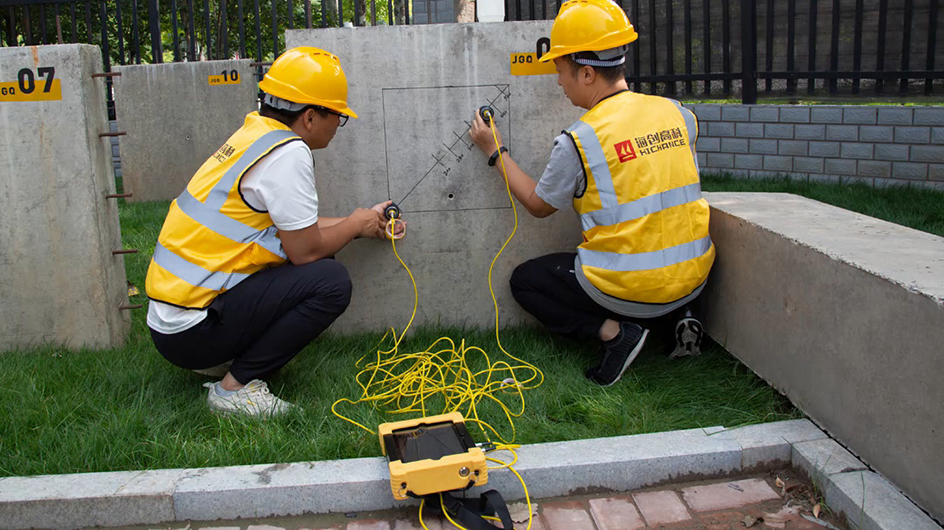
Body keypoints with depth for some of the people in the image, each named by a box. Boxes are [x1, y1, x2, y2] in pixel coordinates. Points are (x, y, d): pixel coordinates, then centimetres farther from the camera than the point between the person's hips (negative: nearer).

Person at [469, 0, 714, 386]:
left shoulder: (577, 141, -16)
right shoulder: (677, 113, -1)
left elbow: (538, 205, 1)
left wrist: (495, 152, 10)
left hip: (629, 288, -6)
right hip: (694, 278, 6)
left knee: (524, 281, 16)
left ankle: (612, 332, -2)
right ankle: (677, 316, 14)